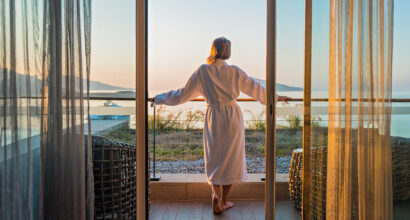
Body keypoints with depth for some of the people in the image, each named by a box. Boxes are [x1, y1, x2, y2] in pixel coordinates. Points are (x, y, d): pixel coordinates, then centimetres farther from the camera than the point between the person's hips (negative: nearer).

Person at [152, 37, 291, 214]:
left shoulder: (202, 71, -4)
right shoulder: (234, 71, -3)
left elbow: (184, 94, 0)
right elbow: (255, 89, 5)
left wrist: (159, 99, 14)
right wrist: (276, 97, 21)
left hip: (213, 118, 0)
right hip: (232, 117, 0)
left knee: (215, 159, 14)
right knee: (231, 159, 10)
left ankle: (216, 195, 1)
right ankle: (223, 201, 18)